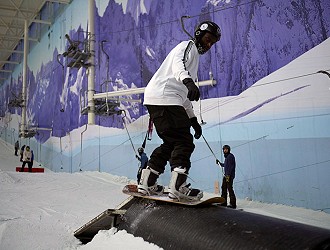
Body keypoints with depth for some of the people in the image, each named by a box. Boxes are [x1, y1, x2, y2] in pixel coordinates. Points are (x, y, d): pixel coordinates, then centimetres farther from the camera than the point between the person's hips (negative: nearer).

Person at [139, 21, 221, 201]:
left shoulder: (194, 57, 33)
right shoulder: (187, 46, 4)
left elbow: (184, 95, 33)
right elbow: (178, 64, -22)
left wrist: (193, 119, 28)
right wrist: (188, 81, -42)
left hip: (168, 101, 10)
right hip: (163, 99, -10)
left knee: (172, 142, 13)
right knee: (184, 142, -12)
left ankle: (147, 183, 18)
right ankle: (178, 186, -17)